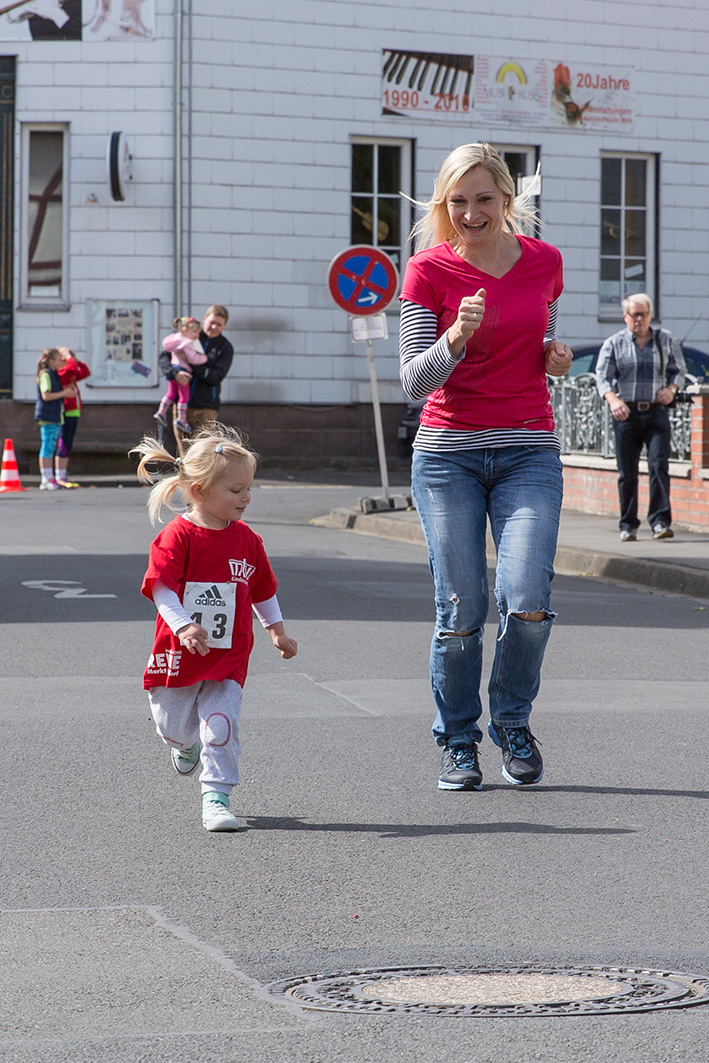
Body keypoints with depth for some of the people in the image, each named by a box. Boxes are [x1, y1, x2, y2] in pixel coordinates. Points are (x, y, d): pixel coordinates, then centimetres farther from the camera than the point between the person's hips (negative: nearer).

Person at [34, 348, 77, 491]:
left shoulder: (55, 375, 18)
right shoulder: (45, 374, -11)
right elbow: (46, 396, -19)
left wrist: (70, 390, 7)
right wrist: (64, 393, -12)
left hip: (56, 417, 10)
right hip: (47, 417, -10)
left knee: (50, 449, 9)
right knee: (47, 448, -9)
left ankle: (49, 479, 11)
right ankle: (47, 480, -9)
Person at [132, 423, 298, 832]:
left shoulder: (246, 539, 4)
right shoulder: (178, 536, -12)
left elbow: (263, 589, 18)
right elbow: (161, 587, -18)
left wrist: (277, 631, 17)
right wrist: (183, 627, -32)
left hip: (229, 656, 2)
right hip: (179, 654, -2)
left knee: (222, 724, -10)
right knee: (174, 727, 13)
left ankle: (216, 796, -4)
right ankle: (186, 745, 48)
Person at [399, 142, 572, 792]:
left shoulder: (544, 262, 6)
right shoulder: (429, 271, -3)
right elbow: (415, 381, -7)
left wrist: (555, 357, 0)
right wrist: (457, 336, -25)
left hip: (529, 451, 2)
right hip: (448, 453, -2)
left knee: (527, 601, -13)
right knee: (461, 611, -2)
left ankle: (513, 722, 13)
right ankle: (458, 743, 17)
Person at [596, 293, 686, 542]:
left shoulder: (666, 340, 10)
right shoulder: (613, 344, 5)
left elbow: (679, 370, 18)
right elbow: (603, 376, -3)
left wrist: (671, 388, -3)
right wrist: (613, 399, -22)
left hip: (656, 412, 0)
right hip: (626, 412, 0)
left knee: (659, 465, -13)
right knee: (627, 473, 2)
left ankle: (660, 521, -12)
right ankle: (628, 525, 11)